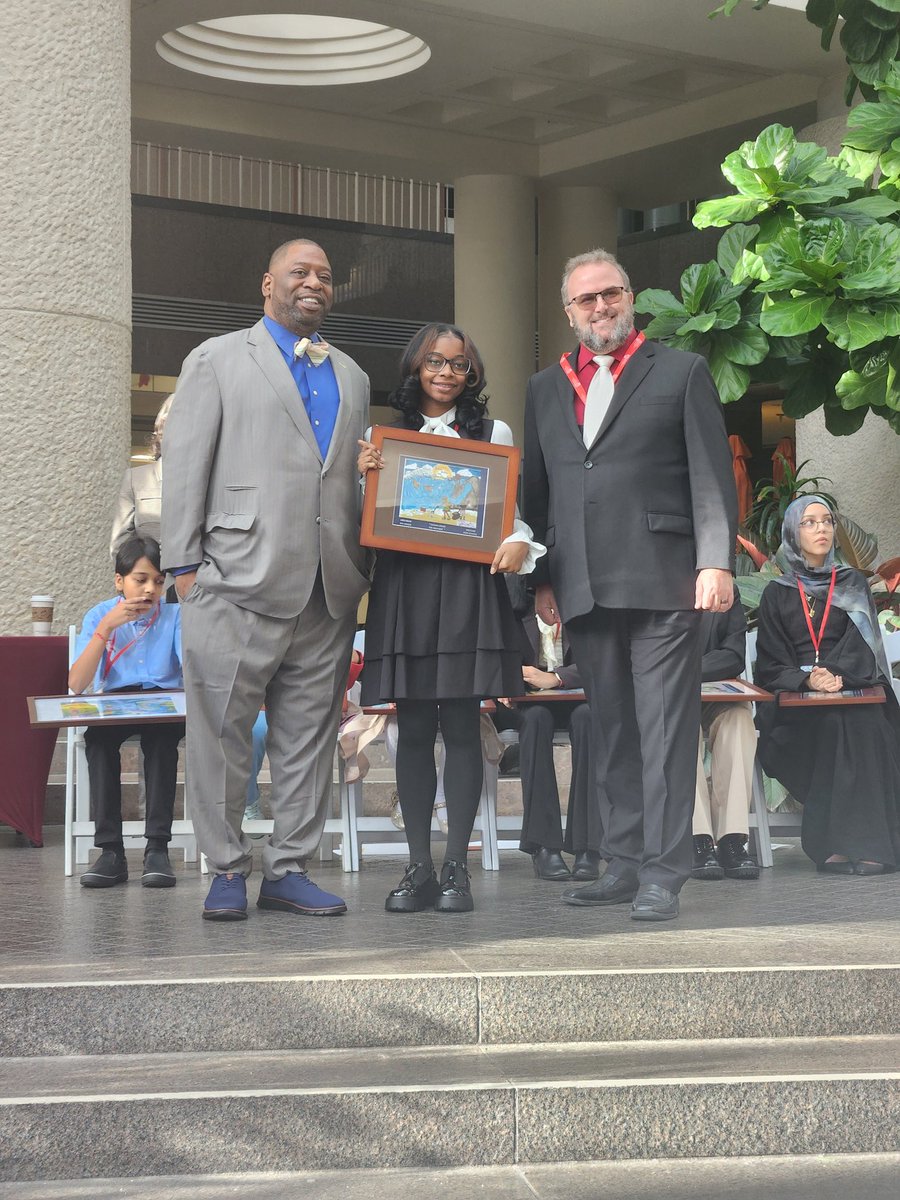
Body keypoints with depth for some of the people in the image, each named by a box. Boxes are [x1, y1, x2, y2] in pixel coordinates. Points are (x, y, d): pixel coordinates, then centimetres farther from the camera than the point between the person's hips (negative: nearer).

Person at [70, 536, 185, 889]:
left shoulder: (175, 614, 1)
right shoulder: (99, 616, 2)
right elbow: (76, 684, -10)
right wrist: (106, 628, -17)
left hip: (165, 708, -1)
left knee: (160, 733, -35)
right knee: (97, 735, -32)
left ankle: (158, 848, -32)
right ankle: (110, 851, -30)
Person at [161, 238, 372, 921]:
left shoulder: (352, 377, 21)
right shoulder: (218, 360, 7)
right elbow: (185, 465, 2)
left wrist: (363, 570, 10)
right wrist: (185, 563, -6)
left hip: (329, 591, 5)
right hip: (239, 582, -4)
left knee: (310, 732, 6)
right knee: (221, 731, -2)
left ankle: (290, 869, 13)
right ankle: (228, 871, 8)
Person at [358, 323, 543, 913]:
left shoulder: (494, 433, 10)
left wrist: (519, 543, -11)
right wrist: (363, 476, -4)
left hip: (468, 590, -1)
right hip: (403, 586, 1)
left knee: (462, 727, -3)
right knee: (414, 729, 1)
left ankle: (457, 869, 1)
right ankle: (419, 868, 6)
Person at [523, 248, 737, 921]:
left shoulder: (683, 373, 7)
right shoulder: (546, 388, 18)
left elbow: (713, 477, 0)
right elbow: (537, 492, 18)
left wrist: (716, 562, -9)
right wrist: (542, 578, 11)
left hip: (661, 582, -4)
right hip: (584, 588, 4)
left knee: (665, 732, -6)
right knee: (612, 732, 9)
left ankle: (663, 876, -4)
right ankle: (624, 865, 15)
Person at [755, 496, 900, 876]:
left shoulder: (853, 585, 17)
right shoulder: (777, 594, 14)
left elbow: (861, 646, 3)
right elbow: (770, 663, 4)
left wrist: (837, 676, -19)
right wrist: (807, 678, -17)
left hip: (852, 690, 1)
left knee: (863, 724, -34)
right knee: (836, 724, -34)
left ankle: (862, 841, -37)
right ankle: (840, 842, -36)